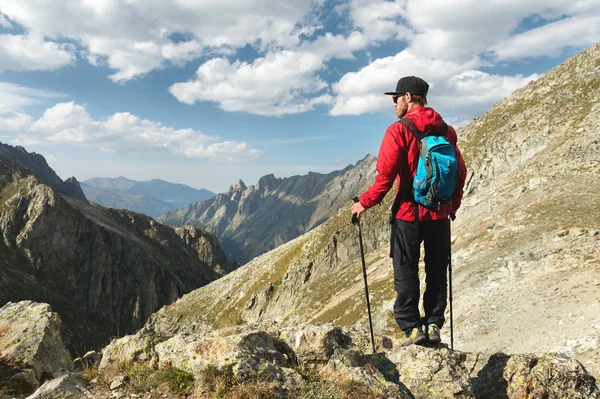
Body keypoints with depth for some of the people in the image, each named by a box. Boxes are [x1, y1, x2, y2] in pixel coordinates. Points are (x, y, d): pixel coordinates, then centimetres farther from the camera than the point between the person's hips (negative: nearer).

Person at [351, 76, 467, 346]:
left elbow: (386, 175, -16)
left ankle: (411, 327, 6)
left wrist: (365, 202, -5)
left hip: (409, 212, -5)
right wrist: (453, 203, 23)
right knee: (437, 271, 15)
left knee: (406, 271, 6)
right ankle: (434, 324, 18)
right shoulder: (446, 130, 7)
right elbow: (460, 171, 11)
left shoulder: (399, 131, -11)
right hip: (440, 213, 5)